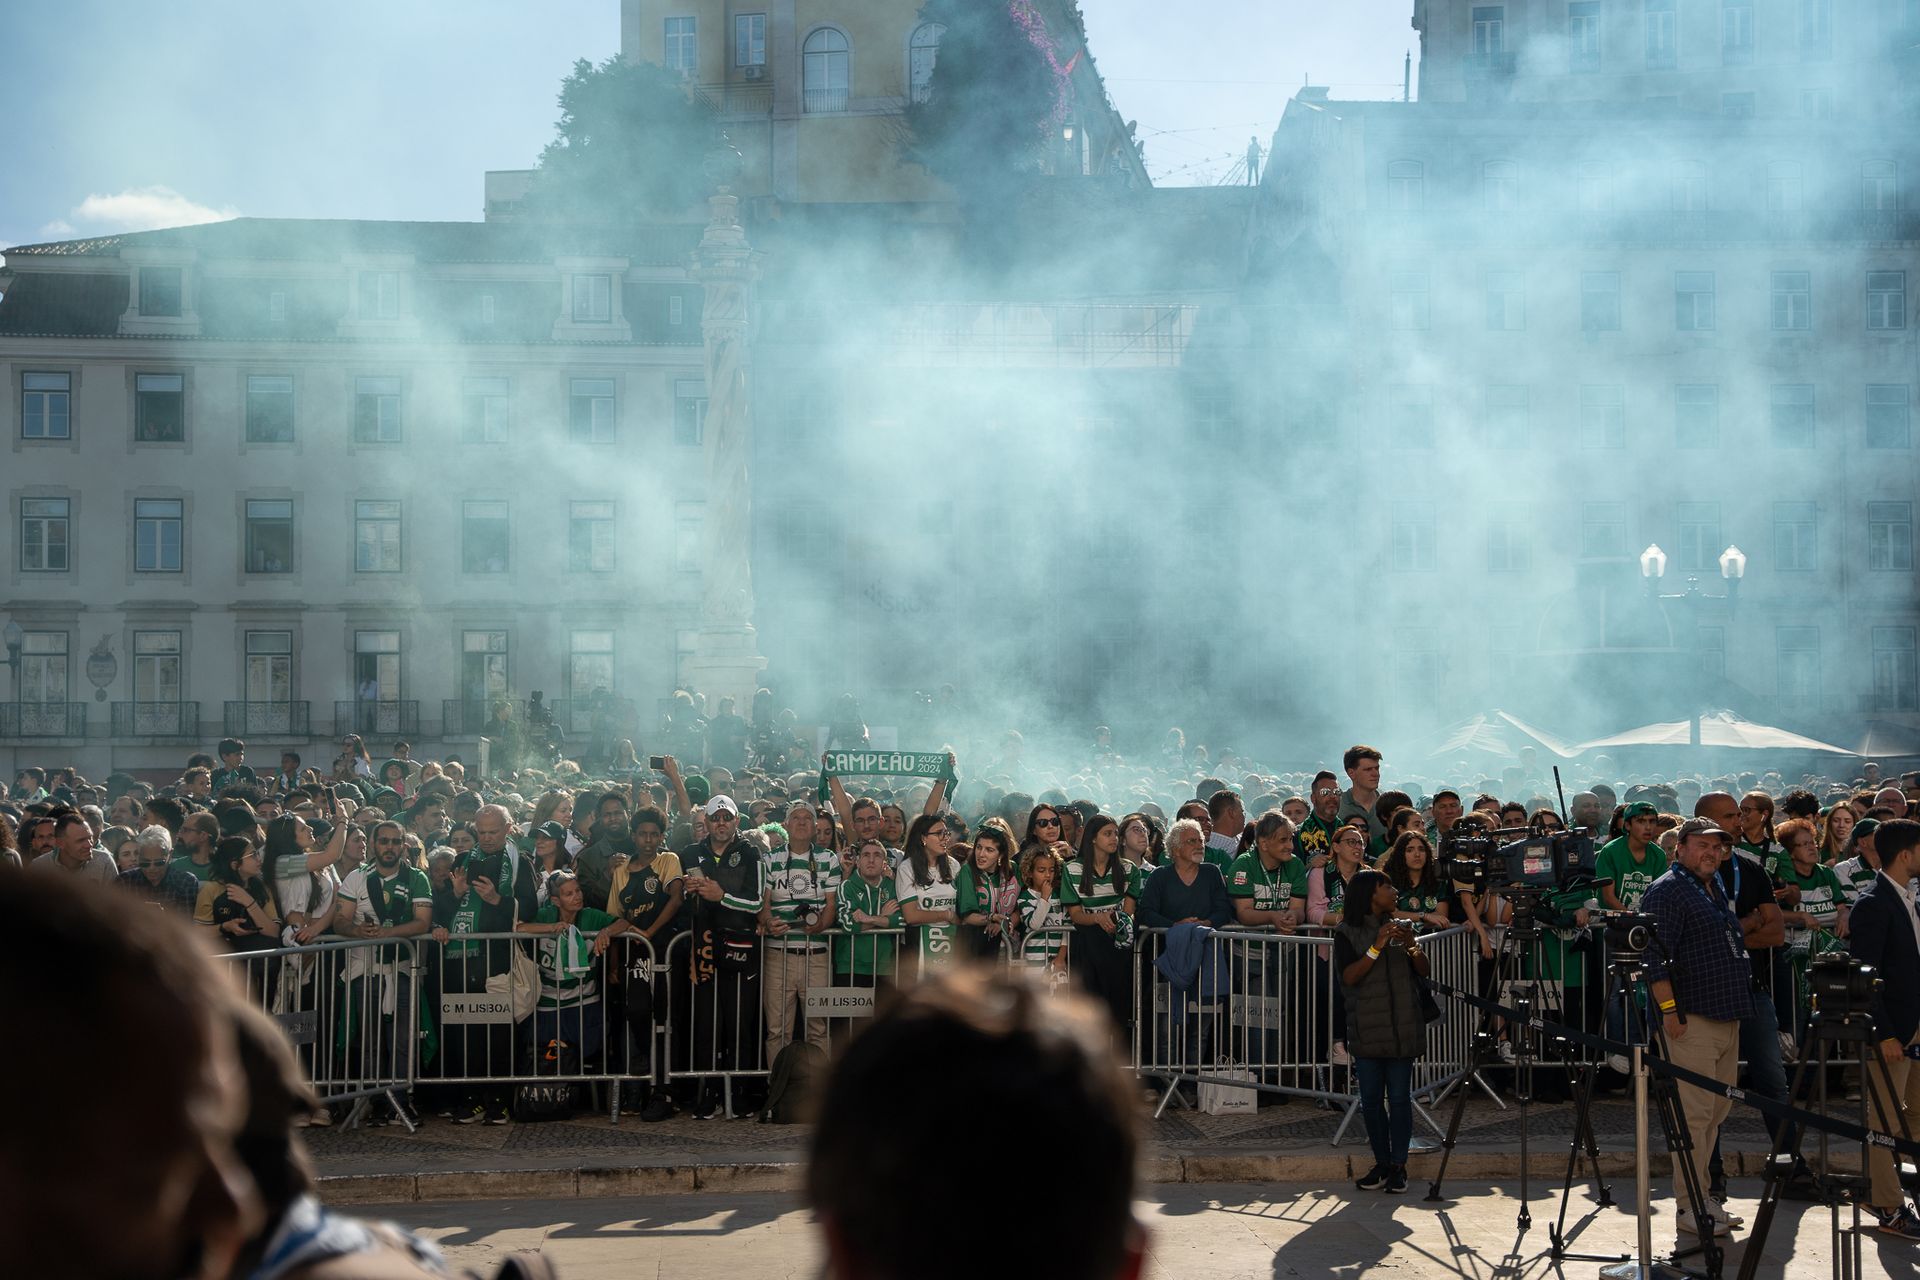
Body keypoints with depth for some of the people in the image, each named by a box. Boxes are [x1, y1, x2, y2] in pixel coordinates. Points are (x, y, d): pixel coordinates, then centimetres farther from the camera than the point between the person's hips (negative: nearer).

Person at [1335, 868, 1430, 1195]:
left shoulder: (1399, 926, 13)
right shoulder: (1348, 933, 1)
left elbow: (1424, 971, 8)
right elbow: (1349, 976, -11)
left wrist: (1412, 946, -11)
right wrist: (1377, 947, -19)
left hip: (1403, 1026, 2)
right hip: (1367, 1029, -2)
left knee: (1400, 1097, -1)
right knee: (1371, 1100, 1)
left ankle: (1398, 1166, 4)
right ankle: (1381, 1163, 10)